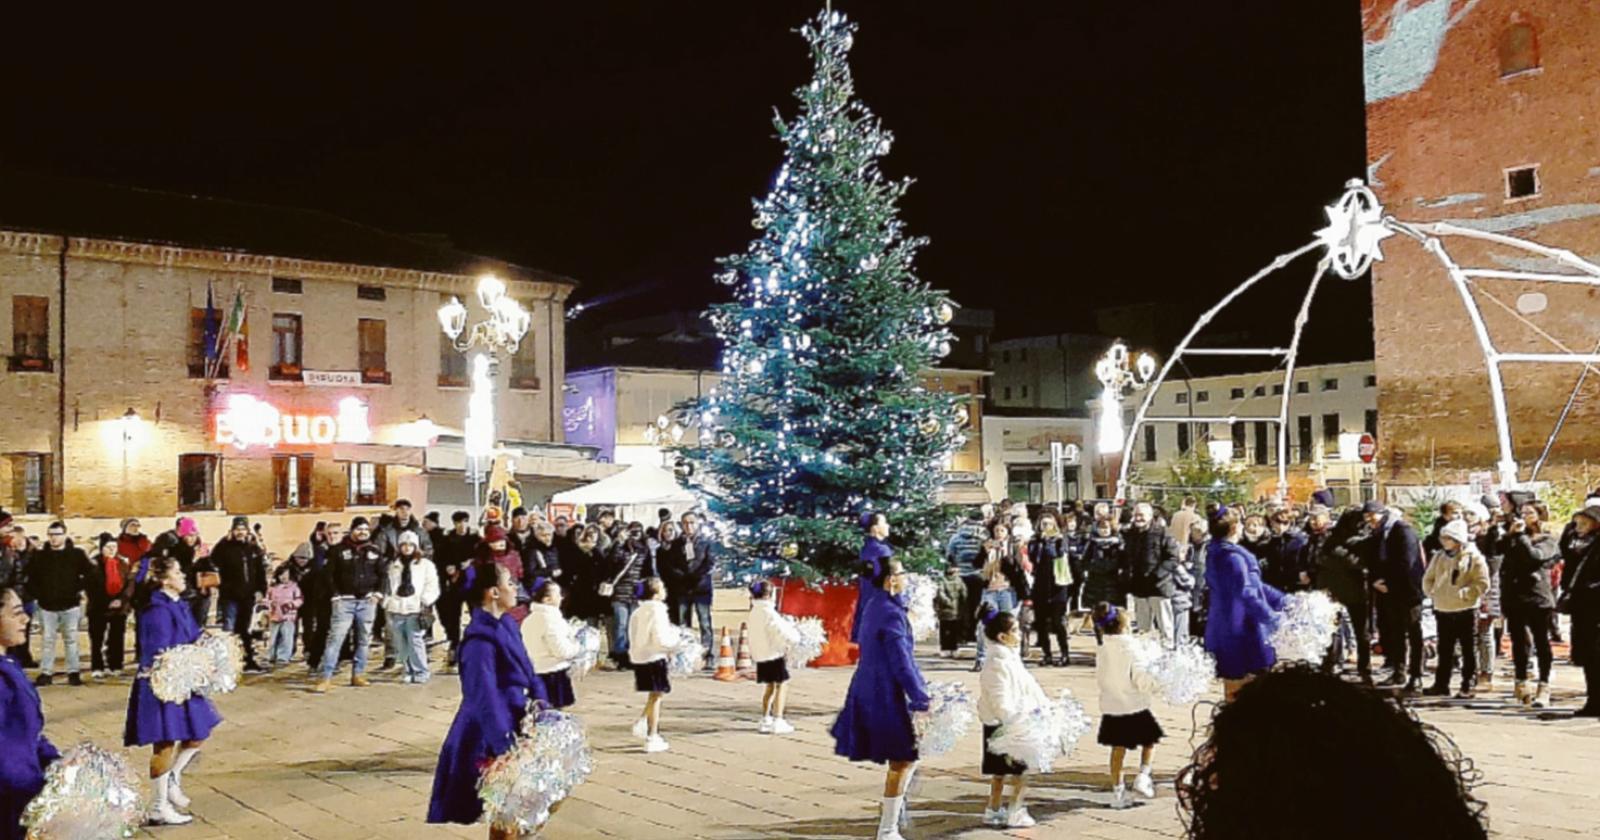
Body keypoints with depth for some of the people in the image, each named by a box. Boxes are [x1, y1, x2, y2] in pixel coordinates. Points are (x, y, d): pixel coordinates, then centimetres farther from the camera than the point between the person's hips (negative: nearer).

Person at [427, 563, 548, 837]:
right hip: (492, 733, -9)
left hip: (514, 720, 9)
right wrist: (504, 744, -30)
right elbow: (485, 695, -26)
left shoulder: (506, 624, 7)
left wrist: (539, 698, -1)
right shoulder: (481, 637, -21)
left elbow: (525, 668, 15)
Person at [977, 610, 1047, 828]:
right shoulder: (998, 664, -21)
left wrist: (1046, 705, 9)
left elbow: (1029, 686, 14)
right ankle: (1015, 814, 7)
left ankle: (993, 811, 25)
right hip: (1003, 726, -10)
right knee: (1021, 771, -2)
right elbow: (1002, 703, -25)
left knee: (1000, 771, 16)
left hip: (1015, 723, 10)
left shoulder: (1011, 658, 11)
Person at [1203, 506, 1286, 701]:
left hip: (1224, 630, 10)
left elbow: (1254, 585, 15)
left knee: (1233, 690, 19)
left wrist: (1282, 600, 15)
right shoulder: (1233, 557, -21)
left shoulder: (1216, 554, 10)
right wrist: (1273, 618, -20)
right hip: (1241, 631, -10)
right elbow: (1248, 594, -27)